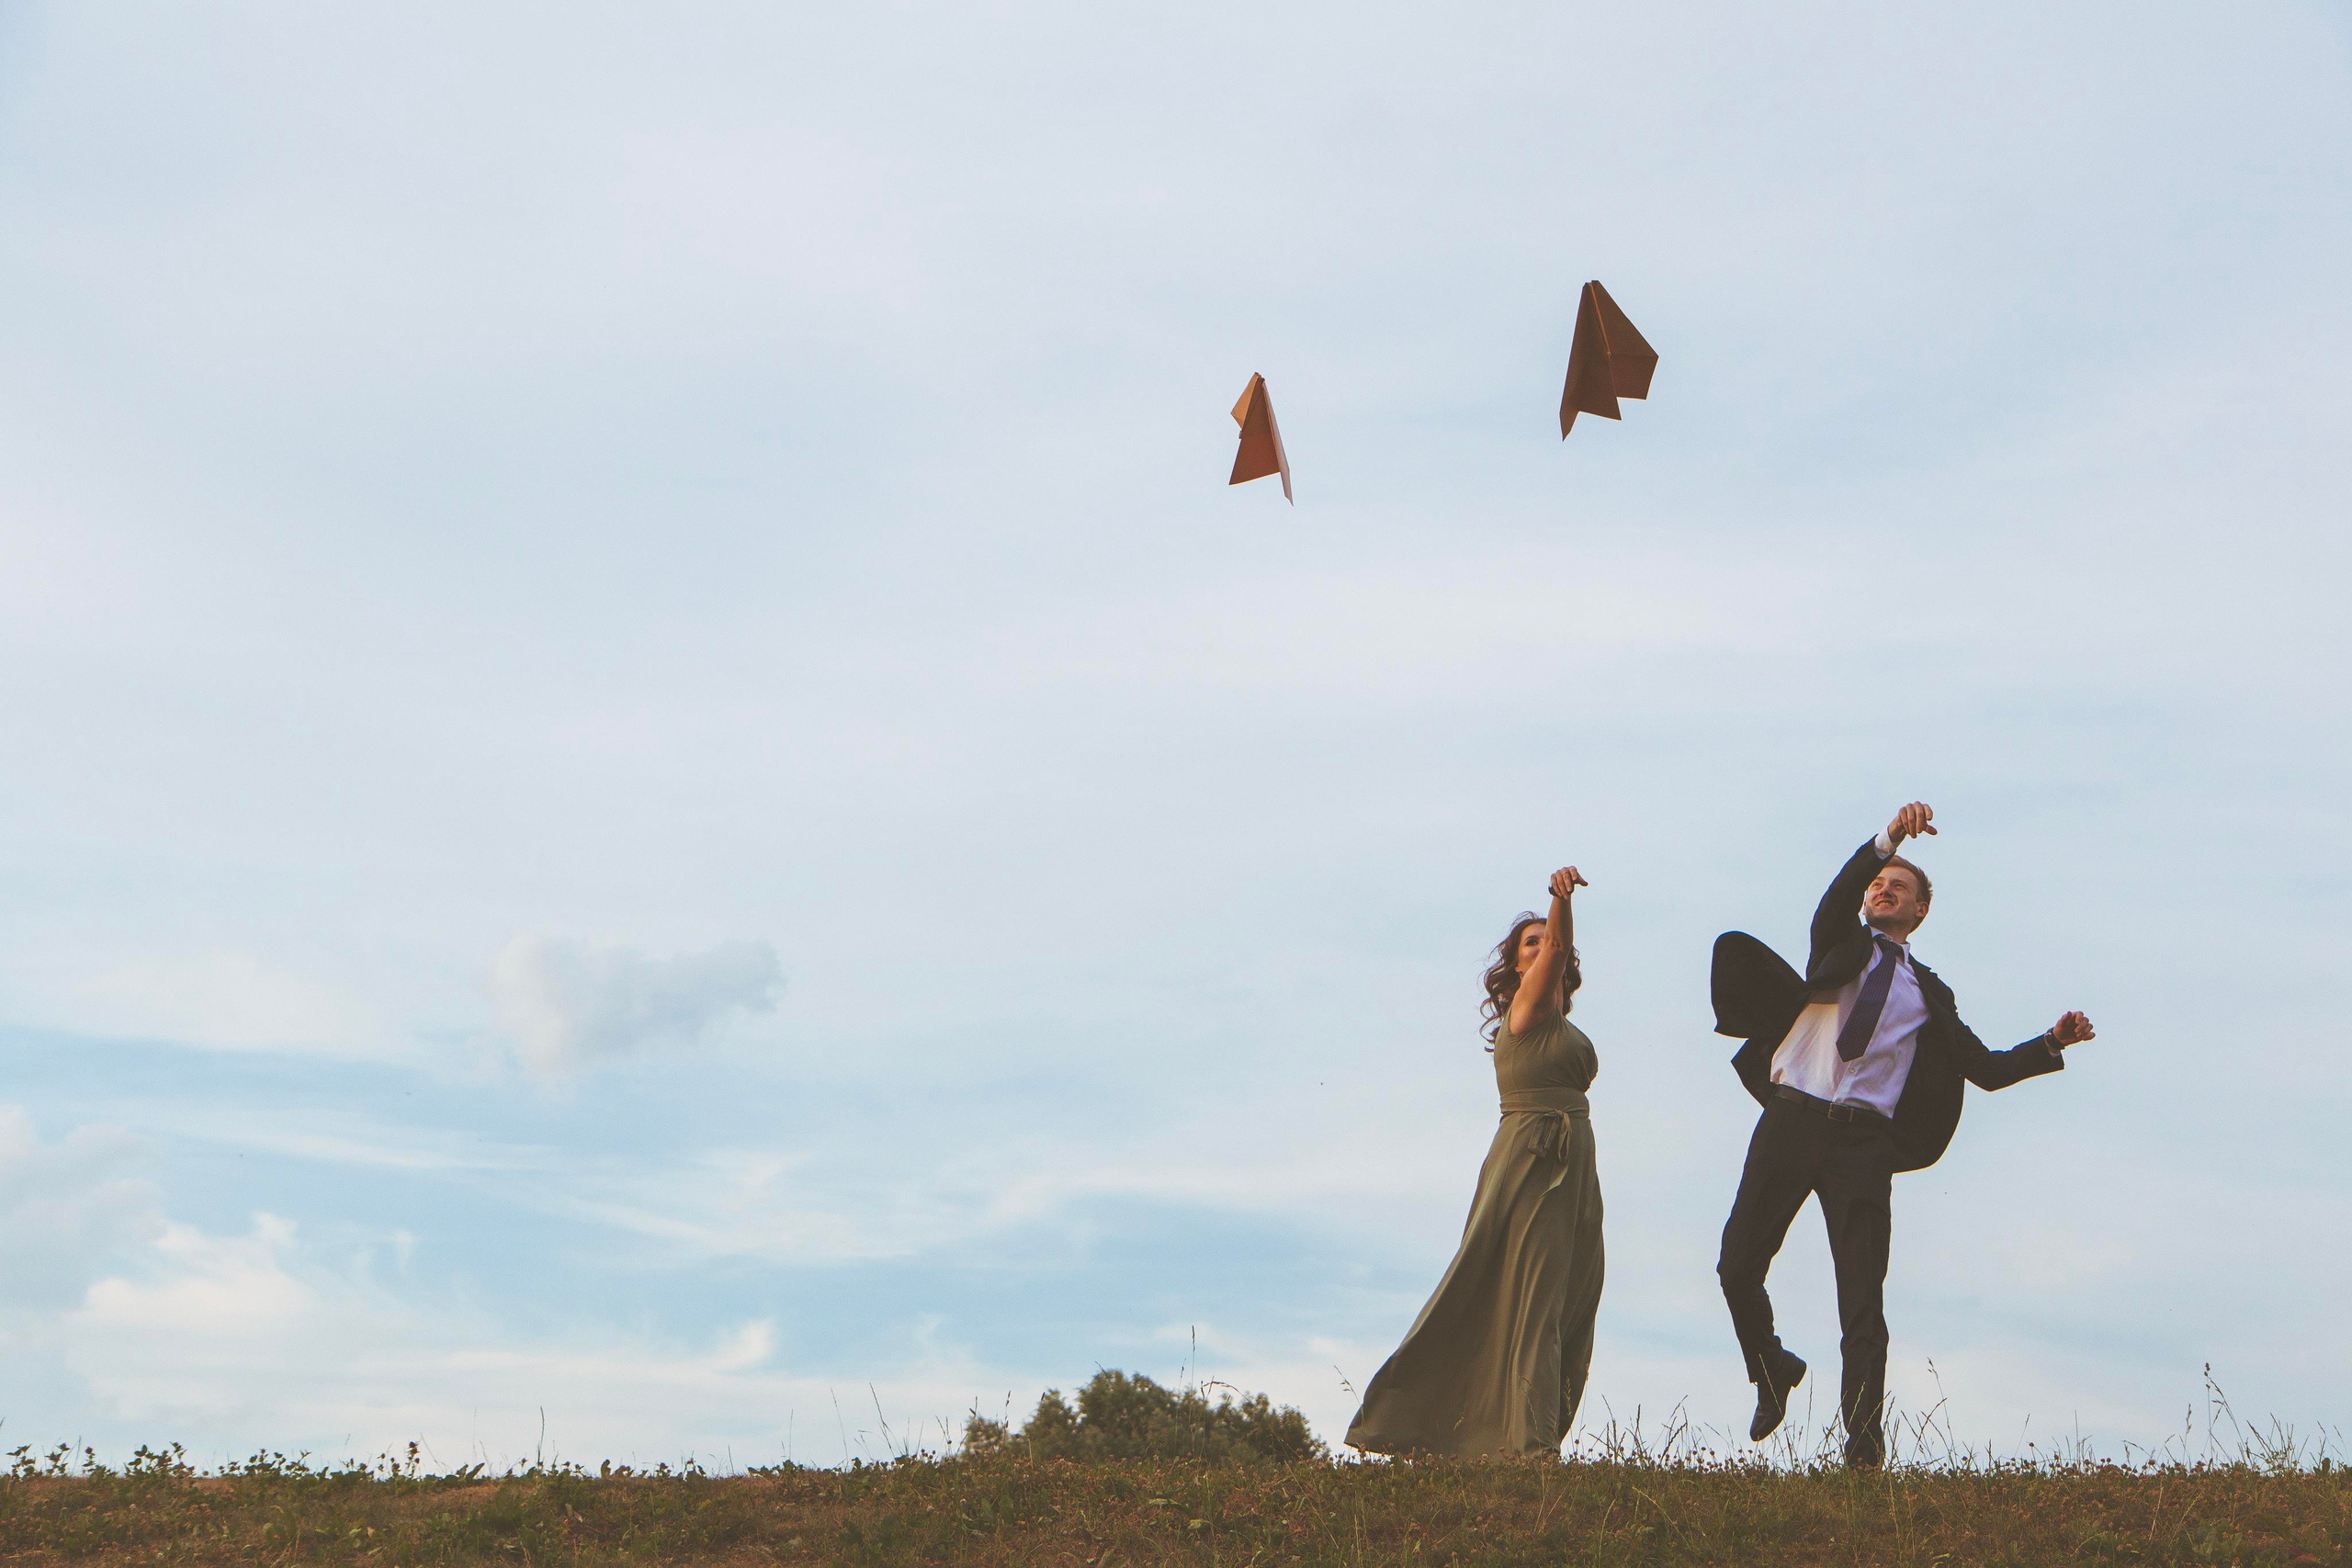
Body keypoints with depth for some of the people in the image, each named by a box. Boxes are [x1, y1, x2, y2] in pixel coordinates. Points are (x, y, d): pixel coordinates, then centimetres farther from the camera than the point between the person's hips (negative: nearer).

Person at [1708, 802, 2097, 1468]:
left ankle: (1864, 1451, -2)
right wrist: (1887, 839, -20)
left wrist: (2051, 1044, 3)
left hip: (1863, 1140, 1)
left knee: (1863, 1297, -6)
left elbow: (1987, 1069, 18)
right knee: (1738, 1267, -6)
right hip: (1792, 1119, 0)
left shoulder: (1928, 993, 21)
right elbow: (1836, 899, -5)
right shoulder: (1843, 945, 17)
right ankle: (1773, 1371, 22)